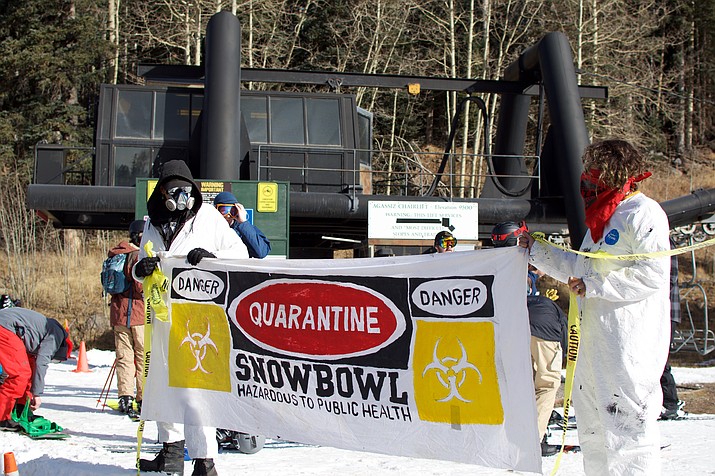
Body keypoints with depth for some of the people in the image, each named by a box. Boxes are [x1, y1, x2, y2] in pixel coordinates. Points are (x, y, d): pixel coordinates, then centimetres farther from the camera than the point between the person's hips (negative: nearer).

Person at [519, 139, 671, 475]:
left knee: (628, 422, -11)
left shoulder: (643, 213, -10)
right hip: (596, 340, 10)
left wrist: (593, 286, -17)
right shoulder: (603, 218, 20)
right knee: (593, 424, 15)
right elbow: (579, 268, 27)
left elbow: (653, 273, -19)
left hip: (632, 342, -10)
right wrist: (536, 250, 24)